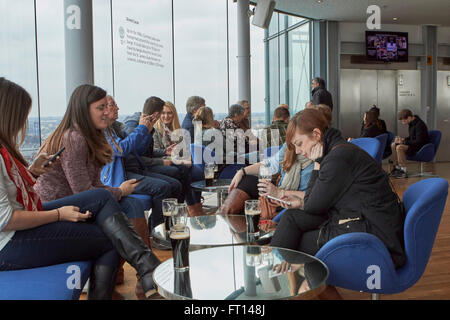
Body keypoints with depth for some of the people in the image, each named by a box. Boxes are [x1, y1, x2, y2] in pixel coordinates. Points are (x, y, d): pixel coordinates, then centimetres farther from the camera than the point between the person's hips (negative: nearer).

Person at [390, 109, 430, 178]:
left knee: (399, 147, -28)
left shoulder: (419, 125, -22)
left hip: (421, 147, -10)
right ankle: (397, 167, 7)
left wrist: (404, 142, -22)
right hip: (413, 144, 10)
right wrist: (404, 139, 1)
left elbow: (419, 142, -26)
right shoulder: (411, 124, 8)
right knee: (393, 145, 3)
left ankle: (403, 171, -24)